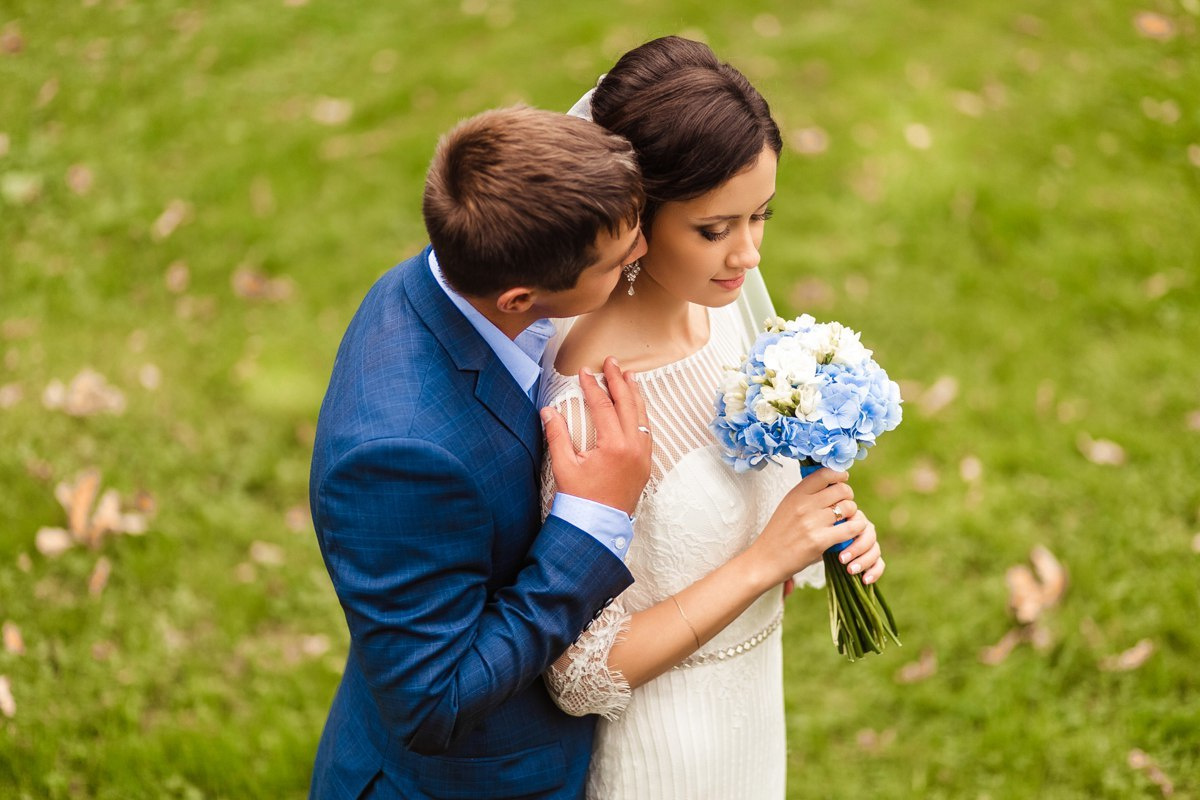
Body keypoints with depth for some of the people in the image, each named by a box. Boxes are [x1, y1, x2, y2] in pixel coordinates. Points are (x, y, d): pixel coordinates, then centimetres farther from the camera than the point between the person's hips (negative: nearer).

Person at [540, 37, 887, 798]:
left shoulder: (722, 299, -12)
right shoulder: (591, 409, -33)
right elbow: (583, 674, -25)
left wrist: (823, 521, -12)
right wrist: (763, 561, -28)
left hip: (750, 694, 7)